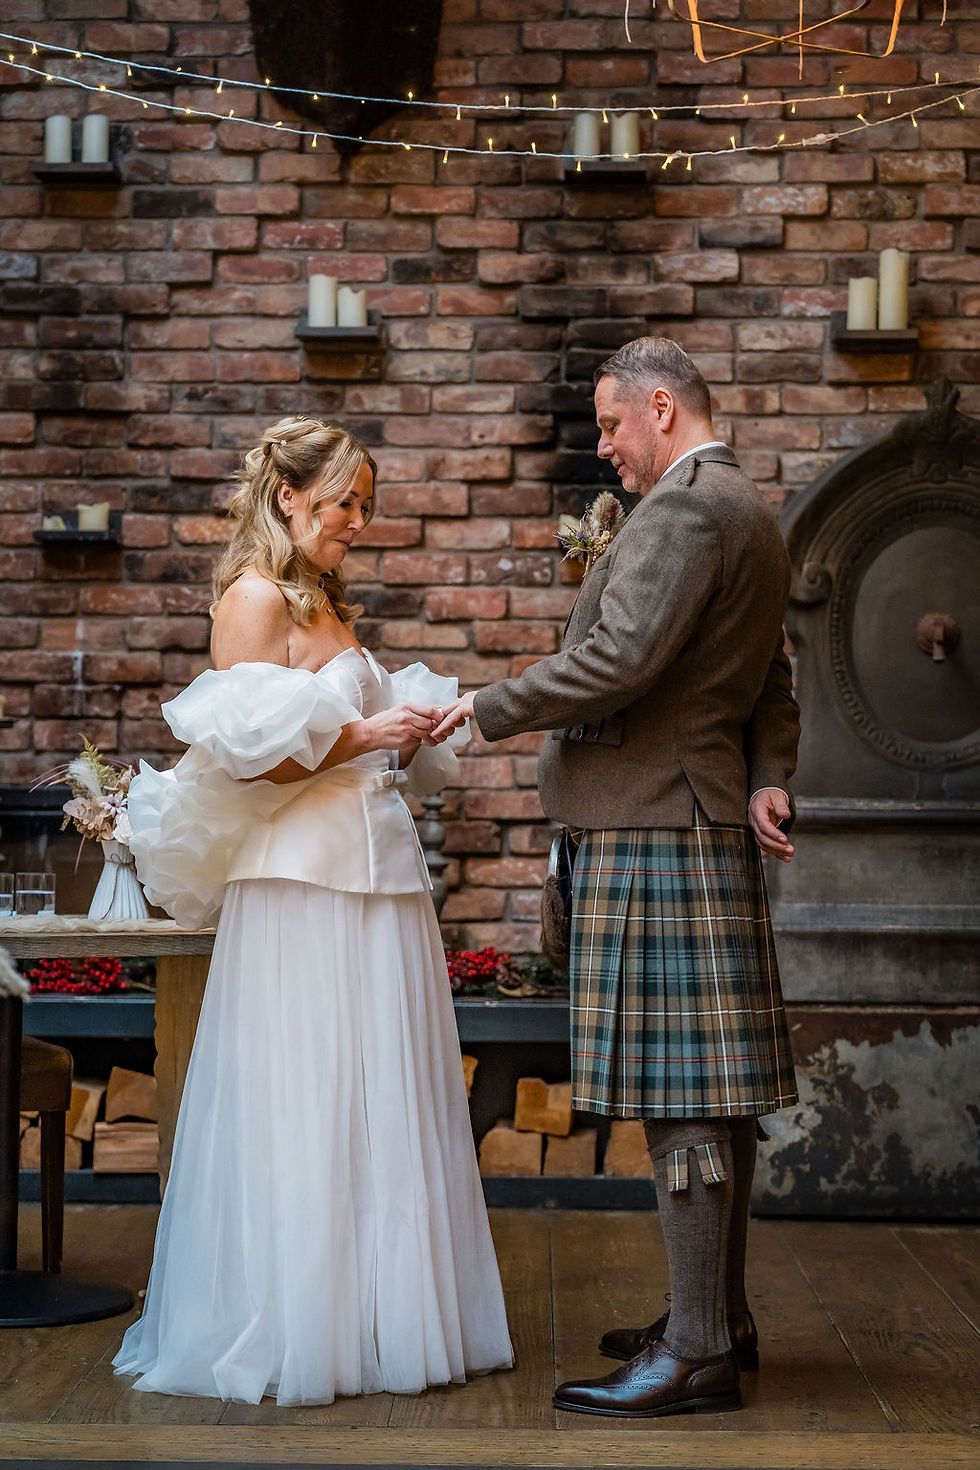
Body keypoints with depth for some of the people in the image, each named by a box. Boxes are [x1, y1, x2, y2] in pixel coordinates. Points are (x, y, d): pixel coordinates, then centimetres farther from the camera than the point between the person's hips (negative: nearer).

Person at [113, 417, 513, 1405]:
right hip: (300, 880, -9)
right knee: (303, 1101, -4)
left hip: (376, 872, 9)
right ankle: (290, 1333, 4)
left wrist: (405, 736, 8)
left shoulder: (327, 604, 20)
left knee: (381, 1095, 9)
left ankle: (382, 1316, 16)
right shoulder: (253, 595, -7)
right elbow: (244, 754, -15)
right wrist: (363, 735, -16)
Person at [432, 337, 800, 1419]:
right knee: (711, 1089, 14)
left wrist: (488, 708, -11)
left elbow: (620, 660, -22)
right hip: (706, 827, 11)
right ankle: (718, 1316, 22)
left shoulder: (685, 510, -12)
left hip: (654, 828, -11)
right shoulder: (749, 516, 21)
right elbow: (771, 691, 20)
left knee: (679, 1094, -8)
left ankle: (698, 1352, -4)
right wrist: (766, 784, 4)